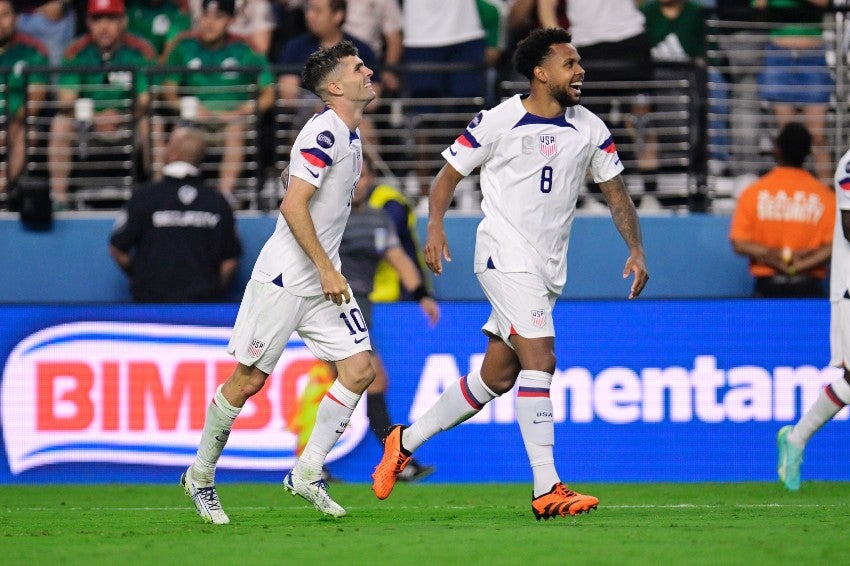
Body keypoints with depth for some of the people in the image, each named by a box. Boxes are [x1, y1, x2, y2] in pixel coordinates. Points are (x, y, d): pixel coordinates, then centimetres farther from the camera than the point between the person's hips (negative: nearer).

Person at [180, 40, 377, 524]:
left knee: (359, 370, -4)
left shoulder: (351, 136, 12)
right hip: (284, 278, -9)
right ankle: (201, 475, 15)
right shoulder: (324, 134, -17)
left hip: (323, 280, 9)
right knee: (249, 379, -1)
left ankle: (308, 474, 4)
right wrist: (326, 270, -23)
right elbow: (293, 206, -23)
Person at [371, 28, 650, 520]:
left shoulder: (590, 129, 6)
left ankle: (406, 442, 27)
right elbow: (450, 173, 1)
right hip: (506, 254, -6)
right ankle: (547, 489, -21)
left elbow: (616, 192, 10)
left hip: (548, 268, 6)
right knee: (540, 359, -19)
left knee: (497, 377, 9)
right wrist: (436, 226, -14)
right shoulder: (499, 122, -7)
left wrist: (636, 250, -4)